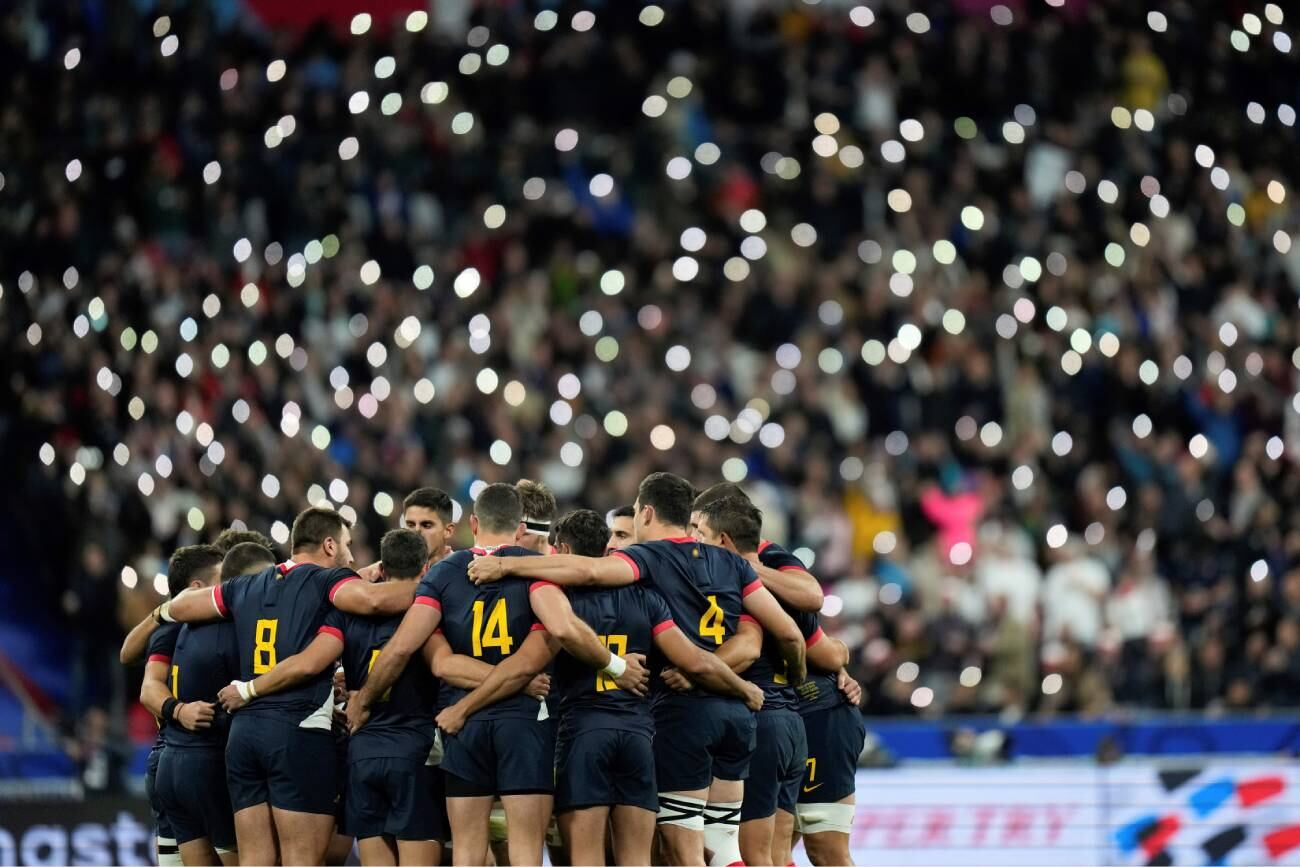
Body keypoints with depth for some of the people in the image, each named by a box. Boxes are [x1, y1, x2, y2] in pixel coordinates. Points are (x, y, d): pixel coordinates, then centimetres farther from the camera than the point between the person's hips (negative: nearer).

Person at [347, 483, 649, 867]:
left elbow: (401, 648, -3)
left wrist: (363, 700, 11)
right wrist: (616, 666, -6)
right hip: (525, 717, -2)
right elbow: (563, 628, -20)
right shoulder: (533, 566, -2)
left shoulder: (443, 573, 6)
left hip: (462, 720, 2)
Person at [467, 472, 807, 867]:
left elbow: (589, 570, -23)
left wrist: (508, 565, -17)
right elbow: (788, 632, 10)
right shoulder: (730, 563, 14)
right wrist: (797, 680, 29)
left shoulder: (650, 557, -2)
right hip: (736, 711, 6)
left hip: (683, 708, -6)